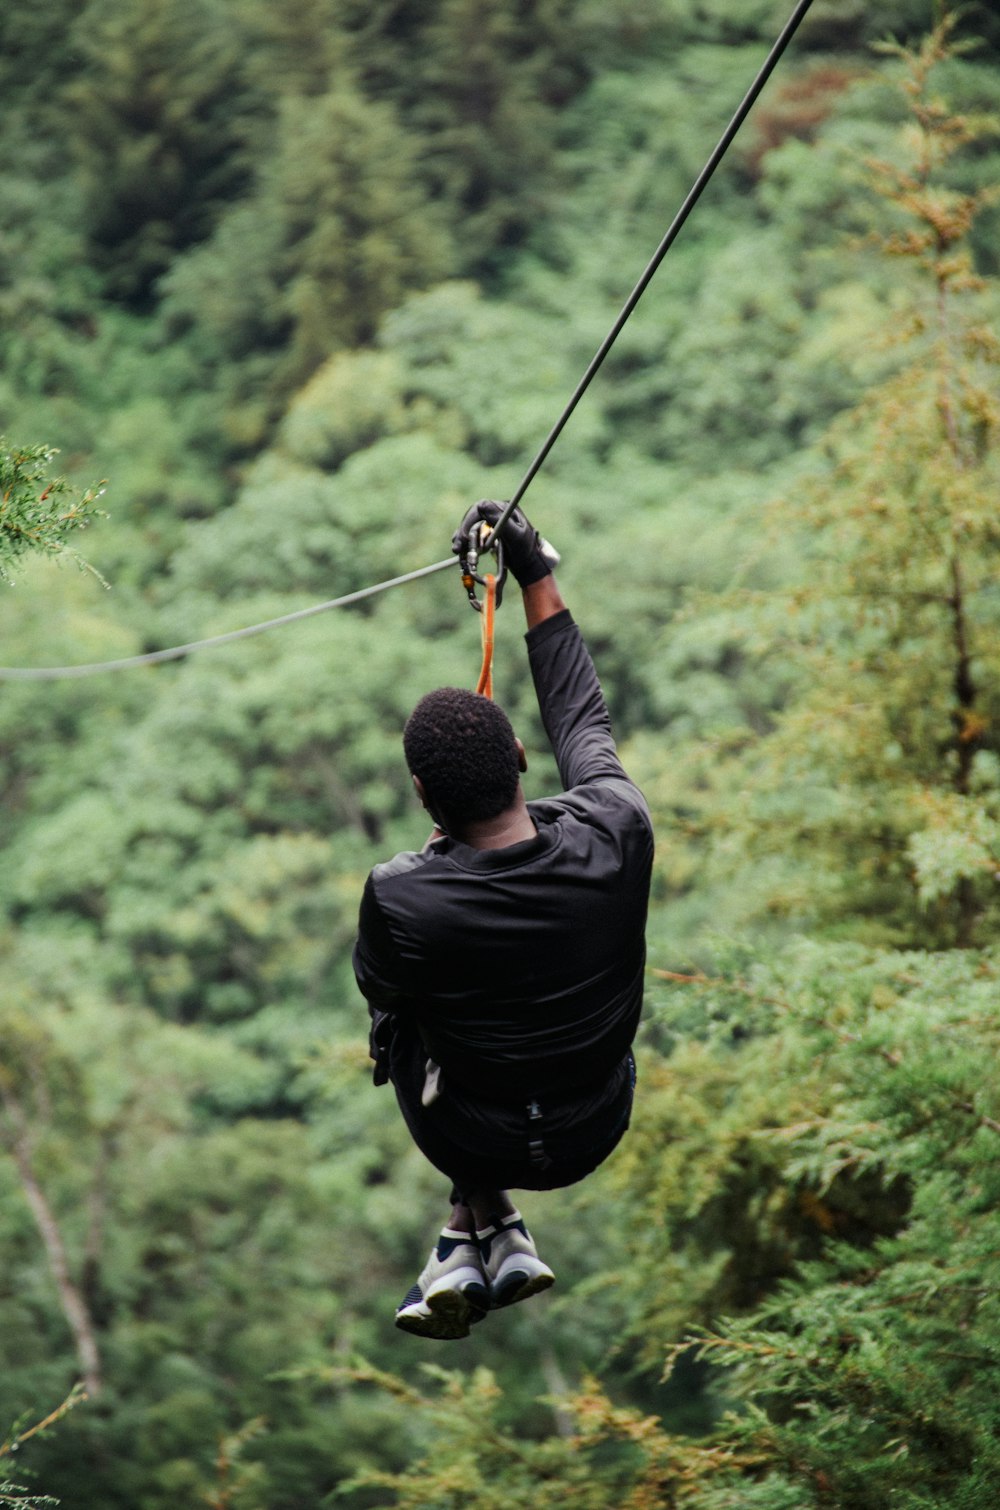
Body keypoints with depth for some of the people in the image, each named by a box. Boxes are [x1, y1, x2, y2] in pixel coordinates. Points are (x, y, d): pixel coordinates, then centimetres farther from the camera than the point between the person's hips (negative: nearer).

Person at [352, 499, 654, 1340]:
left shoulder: (400, 898, -30)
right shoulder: (616, 832, -24)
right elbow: (581, 715, -2)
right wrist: (536, 575, 7)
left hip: (475, 1144, -2)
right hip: (596, 1135, 2)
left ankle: (491, 1232, 21)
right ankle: (478, 1239, 24)